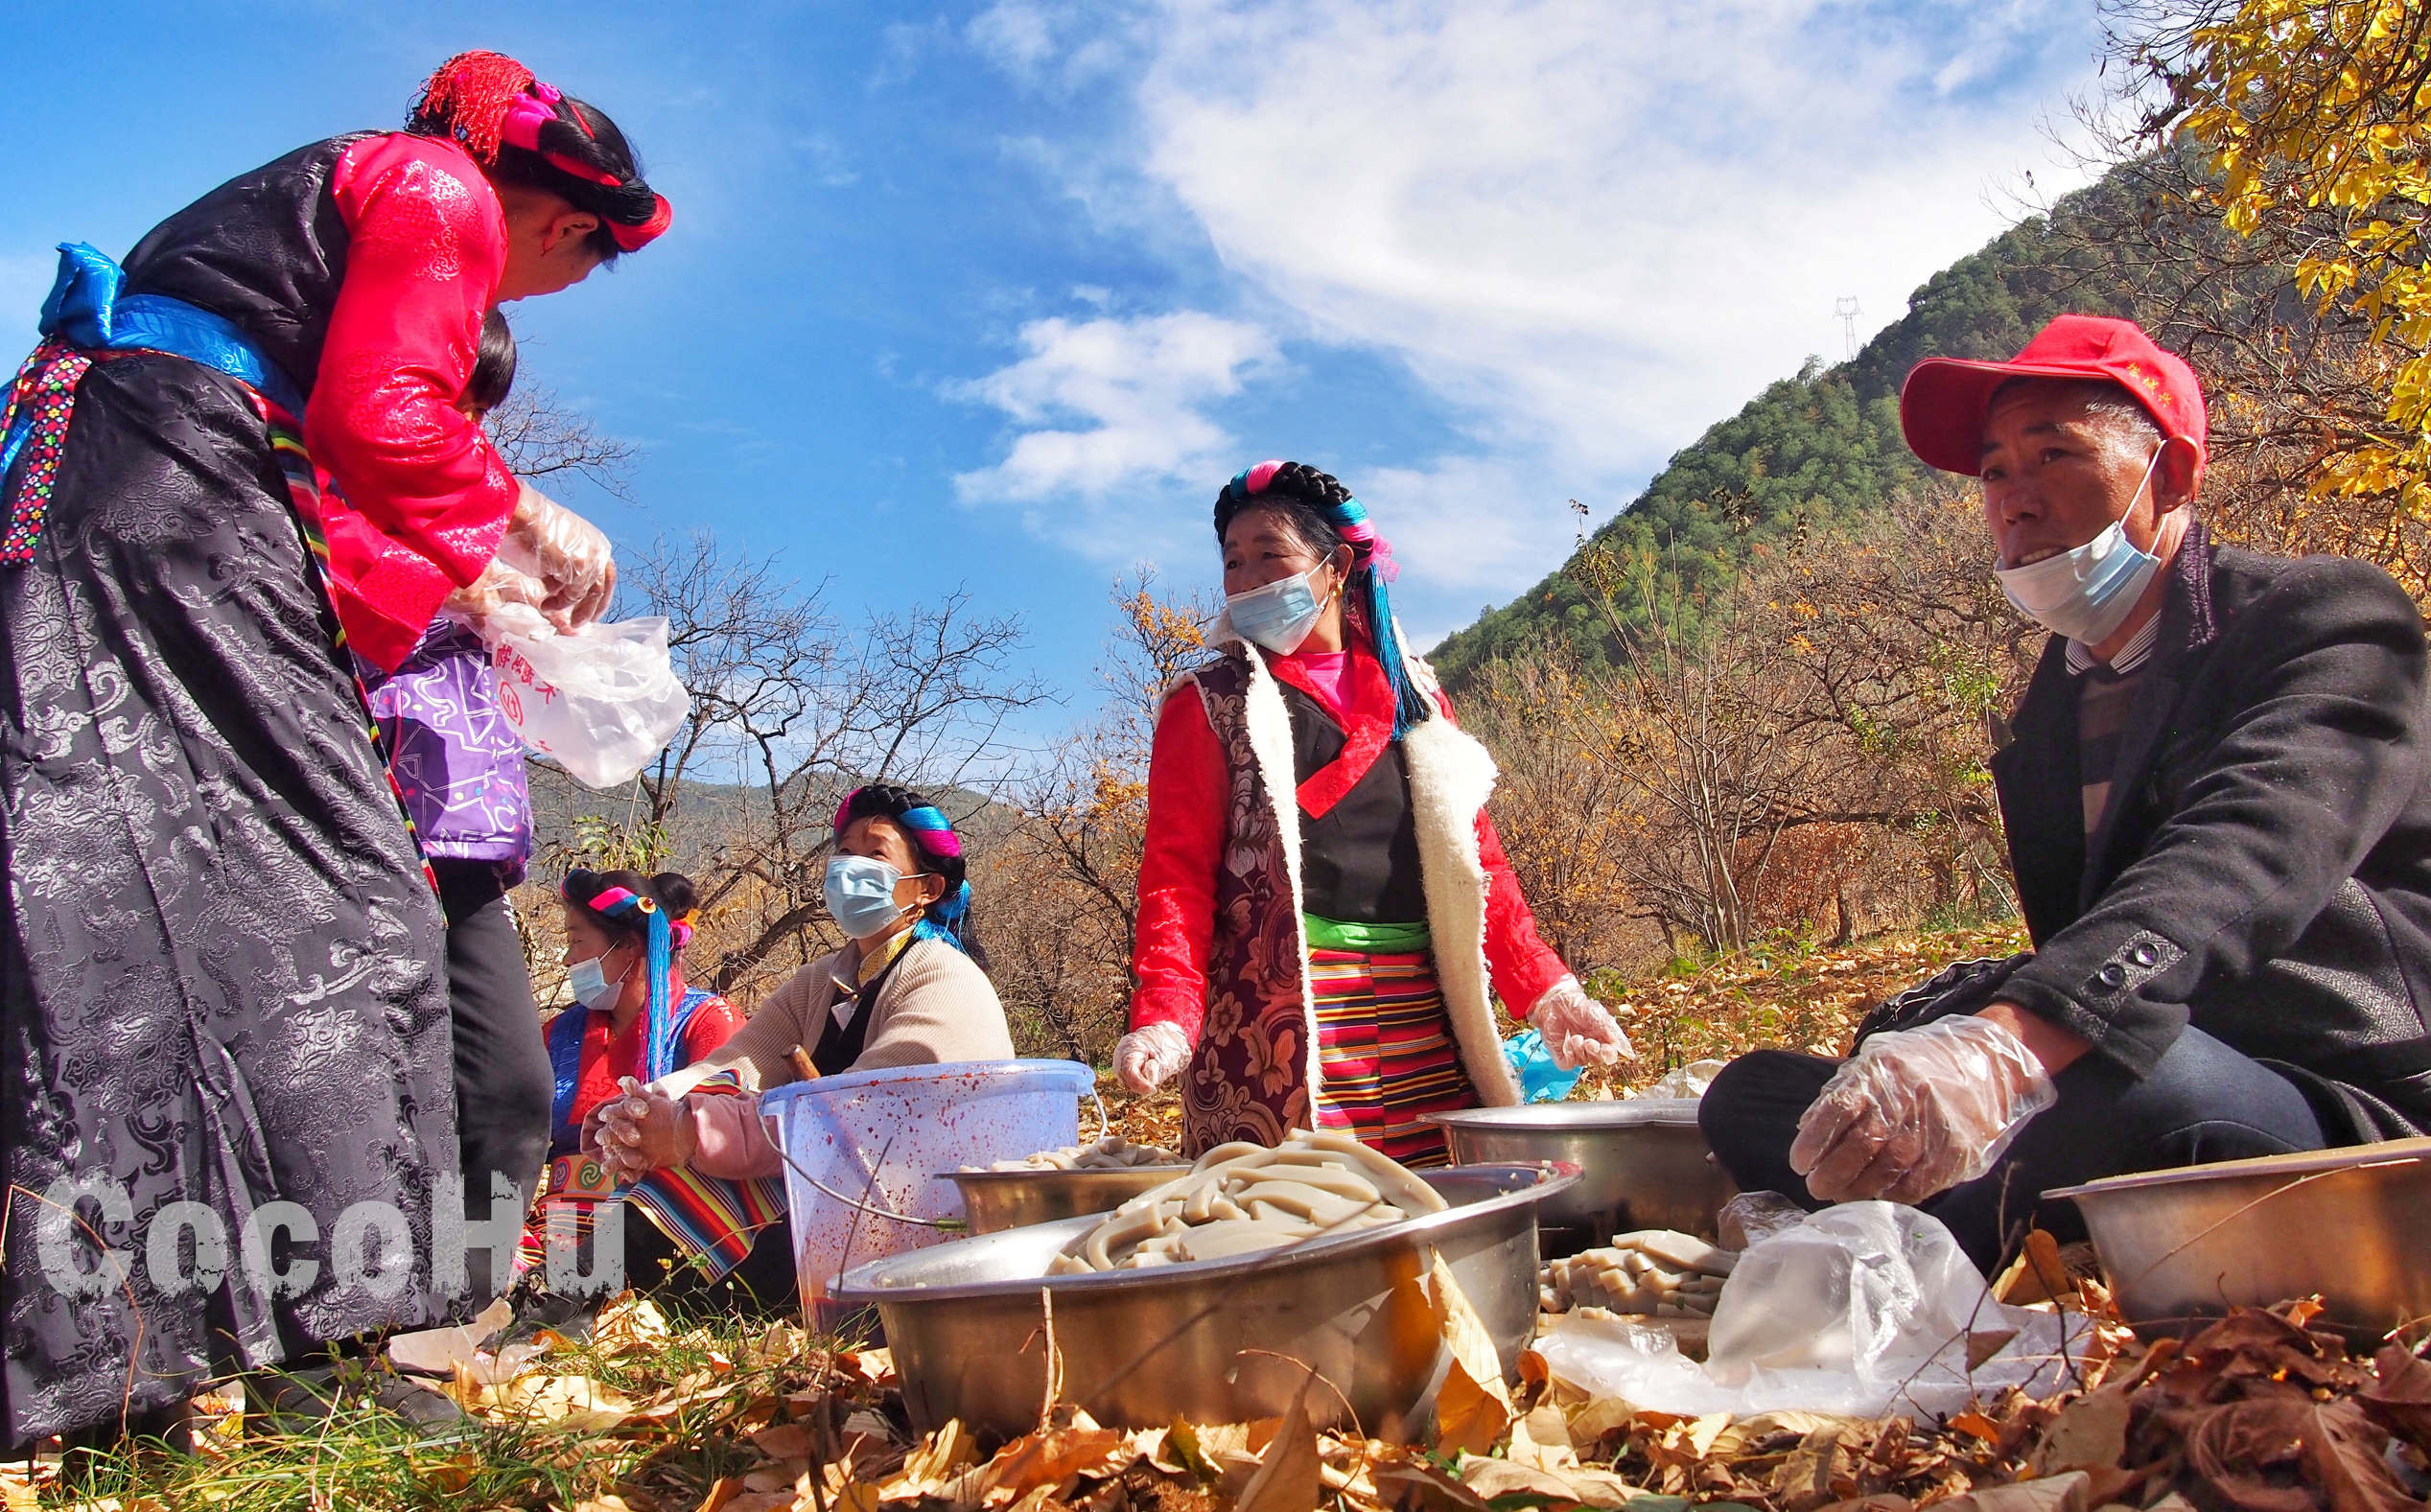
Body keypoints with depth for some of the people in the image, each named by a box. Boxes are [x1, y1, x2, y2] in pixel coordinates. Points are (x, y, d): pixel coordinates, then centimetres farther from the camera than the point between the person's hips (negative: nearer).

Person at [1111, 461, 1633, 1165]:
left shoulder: (1413, 692, 18)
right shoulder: (1207, 705, 8)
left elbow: (1477, 859, 15)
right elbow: (1178, 875, -2)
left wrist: (1546, 993, 4)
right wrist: (1164, 1019, -17)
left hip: (1424, 1018, 4)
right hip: (1279, 1015, -3)